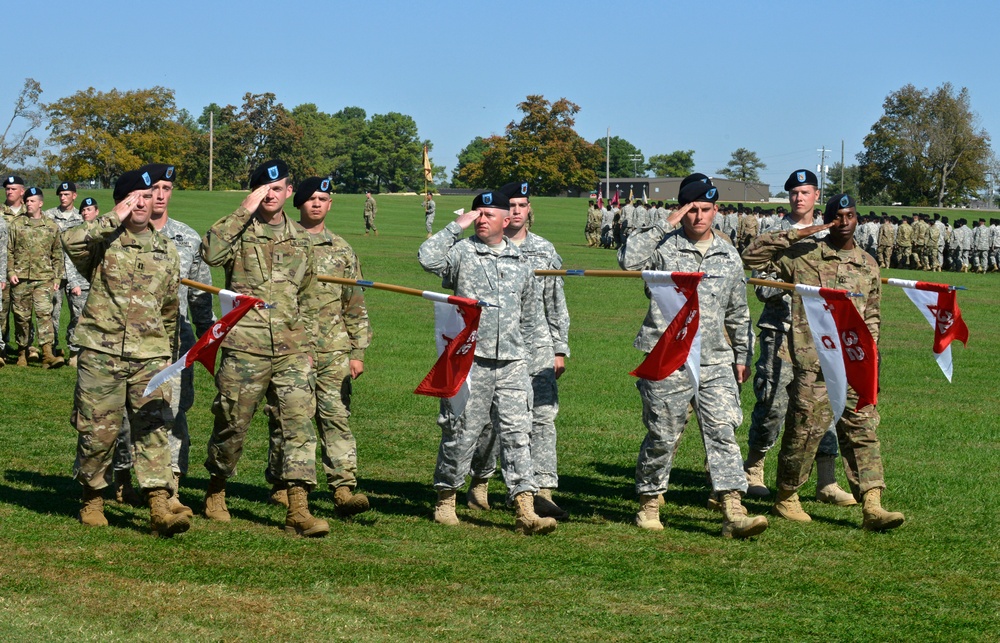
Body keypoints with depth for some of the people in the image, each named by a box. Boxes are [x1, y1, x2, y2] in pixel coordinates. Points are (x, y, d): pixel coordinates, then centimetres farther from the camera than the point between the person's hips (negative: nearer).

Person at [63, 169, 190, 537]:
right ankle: (92, 500, 22)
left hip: (150, 355, 3)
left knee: (154, 429, -7)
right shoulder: (104, 241, 0)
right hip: (101, 353, -3)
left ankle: (160, 508, -13)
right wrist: (115, 219, -19)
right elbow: (71, 241, -24)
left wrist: (169, 353, 20)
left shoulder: (167, 252, 13)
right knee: (97, 430, 3)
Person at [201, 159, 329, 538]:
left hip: (291, 350, 3)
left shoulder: (300, 239, 15)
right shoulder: (239, 231, 1)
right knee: (232, 425, 6)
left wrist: (307, 344, 18)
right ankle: (216, 492, 30)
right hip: (245, 349, -3)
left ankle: (298, 511, -13)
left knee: (299, 421, -9)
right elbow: (210, 252, -21)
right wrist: (245, 210, -18)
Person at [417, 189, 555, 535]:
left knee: (517, 433, -3)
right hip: (470, 360, -3)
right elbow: (428, 258, -19)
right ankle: (446, 499, 21)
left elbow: (531, 315, 23)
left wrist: (542, 350, 20)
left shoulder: (520, 262, 16)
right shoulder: (461, 252, 2)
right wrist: (457, 226, -11)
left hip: (512, 363, 3)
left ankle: (525, 511, -8)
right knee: (461, 432, 3)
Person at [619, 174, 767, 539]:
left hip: (716, 363, 3)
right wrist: (664, 225, -17)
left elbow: (738, 312, 22)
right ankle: (649, 502, 22)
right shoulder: (665, 248, -2)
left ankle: (734, 512, -10)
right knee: (663, 437, 4)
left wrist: (742, 355, 22)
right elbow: (628, 259, -23)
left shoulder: (728, 254, 13)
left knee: (723, 433, -5)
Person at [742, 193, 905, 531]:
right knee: (805, 429, 1)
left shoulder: (867, 265, 14)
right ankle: (786, 498, 18)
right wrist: (796, 234, -9)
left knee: (863, 430, -2)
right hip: (813, 363, -4)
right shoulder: (804, 255, 0)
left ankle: (872, 507, -6)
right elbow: (753, 256, -4)